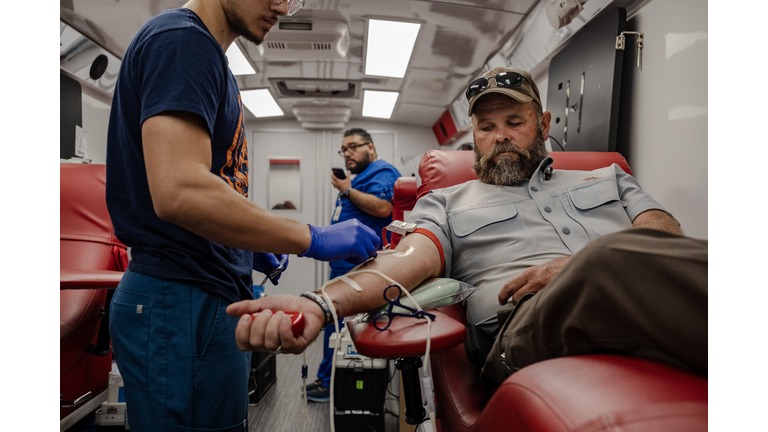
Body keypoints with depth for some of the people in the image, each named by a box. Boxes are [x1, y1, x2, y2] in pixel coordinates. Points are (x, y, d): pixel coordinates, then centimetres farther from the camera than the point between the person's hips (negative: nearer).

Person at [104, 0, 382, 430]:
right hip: (183, 302, -10)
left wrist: (245, 246, 13)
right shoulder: (182, 40, -12)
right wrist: (313, 239, -22)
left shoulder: (205, 54, 17)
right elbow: (178, 191, -27)